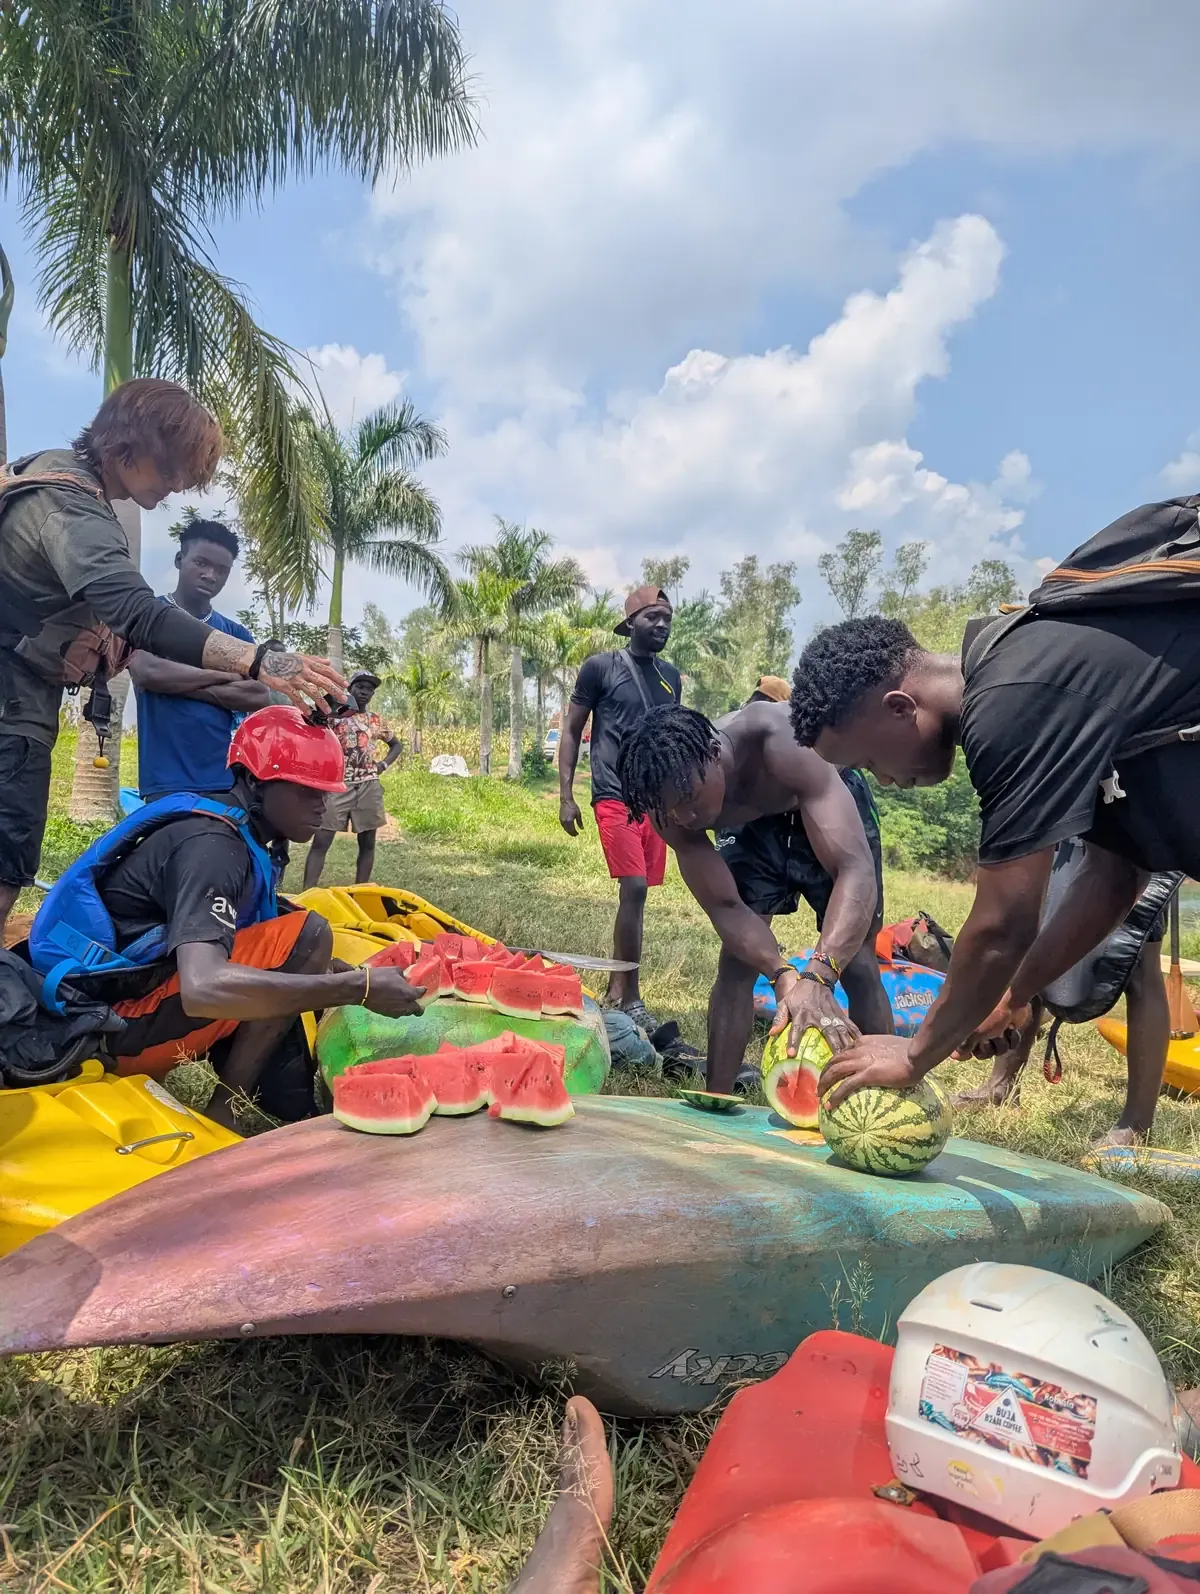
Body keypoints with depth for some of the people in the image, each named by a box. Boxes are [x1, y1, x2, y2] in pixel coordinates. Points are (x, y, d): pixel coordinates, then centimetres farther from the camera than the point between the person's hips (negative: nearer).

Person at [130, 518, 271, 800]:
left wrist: (176, 683, -4)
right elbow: (147, 672, -12)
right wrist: (223, 676, -2)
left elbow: (260, 697, 1)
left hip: (230, 780, 4)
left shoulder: (237, 634, 17)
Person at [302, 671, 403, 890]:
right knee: (321, 841, -8)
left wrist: (384, 764, 7)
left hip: (368, 787, 3)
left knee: (367, 842, 5)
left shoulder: (376, 721, 11)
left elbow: (396, 744, 24)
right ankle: (307, 893, -9)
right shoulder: (333, 715, 3)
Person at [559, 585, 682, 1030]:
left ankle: (617, 987, 22)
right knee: (633, 889, -14)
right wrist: (565, 796, -6)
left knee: (637, 893, 9)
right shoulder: (600, 667, -2)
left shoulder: (671, 676, 13)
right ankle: (630, 997, -3)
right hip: (615, 796, -6)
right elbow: (571, 732, 0)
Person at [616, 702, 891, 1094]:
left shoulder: (784, 744, -44)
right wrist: (782, 977, -45)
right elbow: (725, 907, -26)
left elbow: (855, 869, -50)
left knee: (857, 965, -7)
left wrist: (817, 978, -63)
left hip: (830, 805, -2)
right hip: (750, 825, 3)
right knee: (736, 963, -8)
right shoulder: (672, 808, -29)